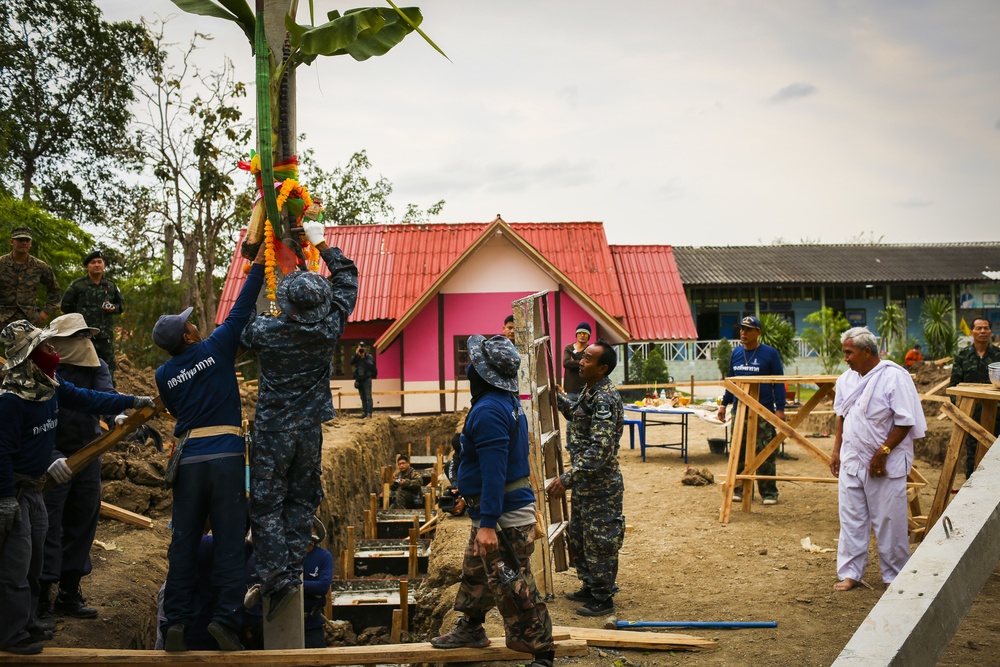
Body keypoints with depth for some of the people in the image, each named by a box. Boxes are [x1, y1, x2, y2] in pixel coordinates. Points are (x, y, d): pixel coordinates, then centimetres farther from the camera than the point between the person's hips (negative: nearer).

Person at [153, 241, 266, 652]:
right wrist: (258, 265, 13)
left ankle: (176, 622, 8)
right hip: (226, 455, -3)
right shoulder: (215, 349, 0)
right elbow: (241, 309, 5)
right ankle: (226, 617, -4)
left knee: (184, 541, 9)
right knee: (229, 541, 0)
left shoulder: (164, 375, 10)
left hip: (188, 459, 3)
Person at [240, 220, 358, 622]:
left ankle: (278, 578, -4)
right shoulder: (330, 328, -10)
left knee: (266, 505, 5)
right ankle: (293, 572, 14)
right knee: (301, 502, 14)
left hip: (272, 430, -3)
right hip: (311, 430, 3)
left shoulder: (266, 331, -16)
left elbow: (240, 338, 9)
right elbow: (347, 278, 4)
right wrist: (322, 245, 13)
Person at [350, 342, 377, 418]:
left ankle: (369, 414, -11)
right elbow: (351, 363, -9)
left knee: (368, 398, -8)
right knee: (363, 398, 9)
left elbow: (370, 365, -19)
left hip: (366, 379, -5)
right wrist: (356, 354, -18)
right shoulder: (356, 357, 8)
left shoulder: (369, 356, -3)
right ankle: (364, 412, 13)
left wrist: (363, 357, -18)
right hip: (359, 380, 5)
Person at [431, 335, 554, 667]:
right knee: (475, 571, 26)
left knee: (514, 588, -1)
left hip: (504, 516, -11)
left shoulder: (489, 411, -24)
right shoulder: (508, 403, 9)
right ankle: (471, 629, 44)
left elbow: (493, 473, -28)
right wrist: (470, 495, 27)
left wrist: (488, 524, -28)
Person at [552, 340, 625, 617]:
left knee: (600, 541, 4)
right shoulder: (590, 391, 6)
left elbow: (600, 449, -30)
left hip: (600, 485, -10)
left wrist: (569, 477, -31)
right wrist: (559, 398, 17)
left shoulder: (605, 399, -24)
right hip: (585, 482, 10)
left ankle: (603, 599, 19)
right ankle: (590, 588, 36)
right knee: (578, 535, 21)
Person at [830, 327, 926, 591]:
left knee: (888, 522, 4)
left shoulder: (894, 377, -15)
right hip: (851, 461, 6)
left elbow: (905, 421, -15)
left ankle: (894, 577, 21)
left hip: (885, 464, -6)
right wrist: (836, 451, 12)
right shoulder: (847, 379, 7)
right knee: (851, 520, 10)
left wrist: (883, 452, -18)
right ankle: (850, 573, 20)